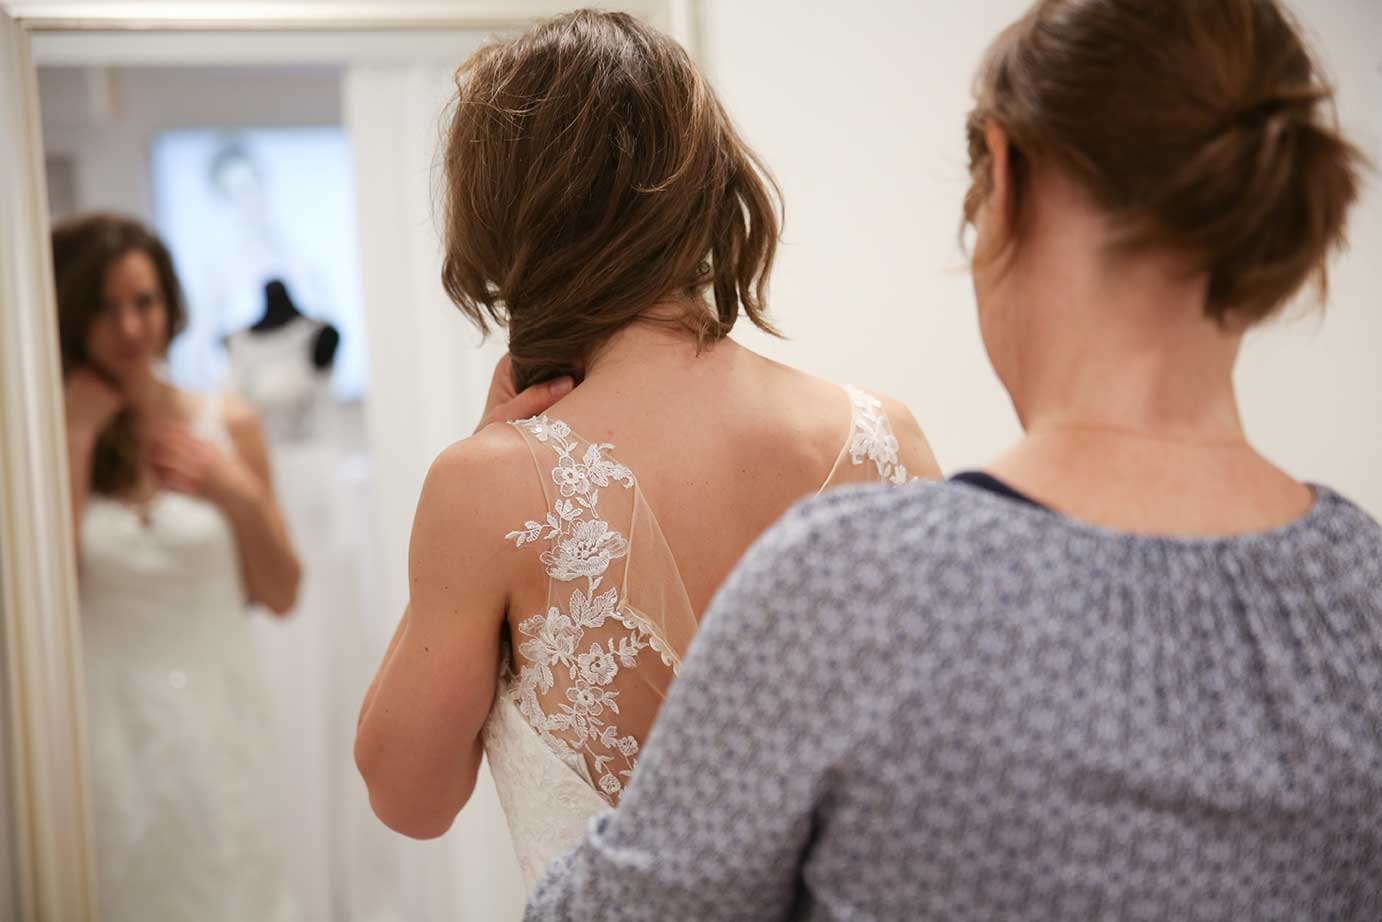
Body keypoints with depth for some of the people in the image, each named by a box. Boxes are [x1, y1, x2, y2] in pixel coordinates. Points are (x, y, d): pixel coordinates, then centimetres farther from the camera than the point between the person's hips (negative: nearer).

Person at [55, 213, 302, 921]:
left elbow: (281, 597, 6)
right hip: (109, 726, -2)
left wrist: (242, 497, -11)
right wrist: (78, 439, -13)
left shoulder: (227, 425, 3)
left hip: (214, 724, 2)